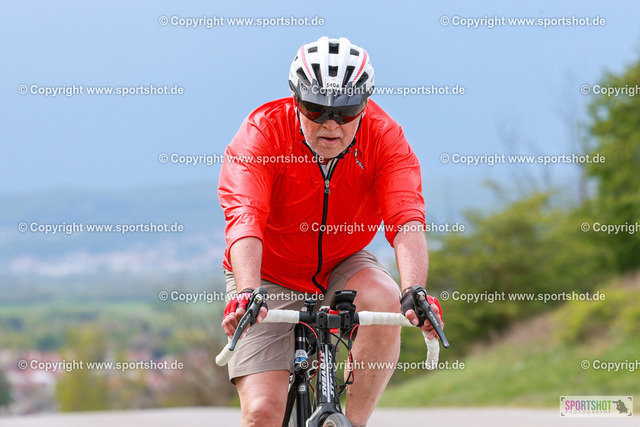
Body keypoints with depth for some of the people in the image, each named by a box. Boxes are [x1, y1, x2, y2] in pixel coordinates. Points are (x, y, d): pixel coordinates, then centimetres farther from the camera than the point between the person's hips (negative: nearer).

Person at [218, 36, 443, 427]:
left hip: (343, 269, 2)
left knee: (383, 299, -33)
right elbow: (244, 218, -37)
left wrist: (415, 291, -49)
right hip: (271, 278, -2)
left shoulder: (384, 136, -18)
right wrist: (247, 292, -54)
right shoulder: (262, 134, -23)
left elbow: (406, 221, -31)